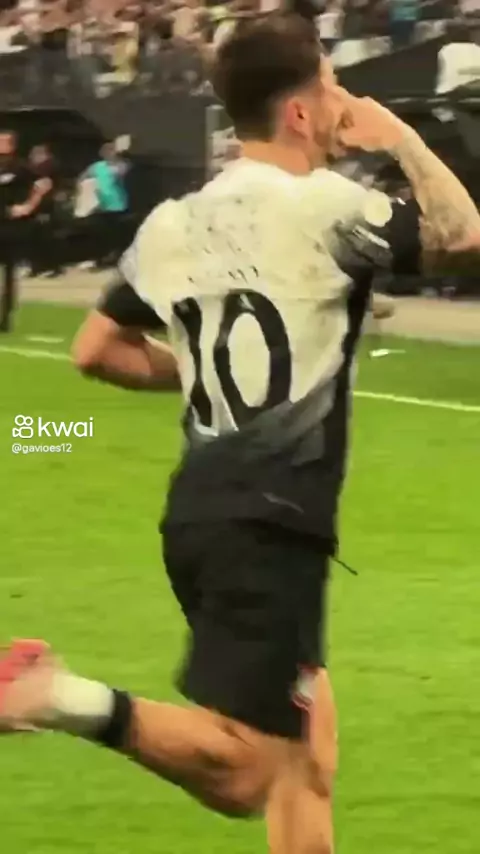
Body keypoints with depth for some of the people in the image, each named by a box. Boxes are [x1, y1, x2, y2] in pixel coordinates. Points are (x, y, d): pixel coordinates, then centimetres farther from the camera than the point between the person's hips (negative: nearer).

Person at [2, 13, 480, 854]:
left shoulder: (173, 222, 7)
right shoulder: (322, 205, -12)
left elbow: (97, 350, 13)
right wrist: (403, 140, 8)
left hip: (200, 512, 8)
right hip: (272, 526, -8)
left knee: (306, 752, 14)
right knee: (240, 777, -10)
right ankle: (77, 703, -26)